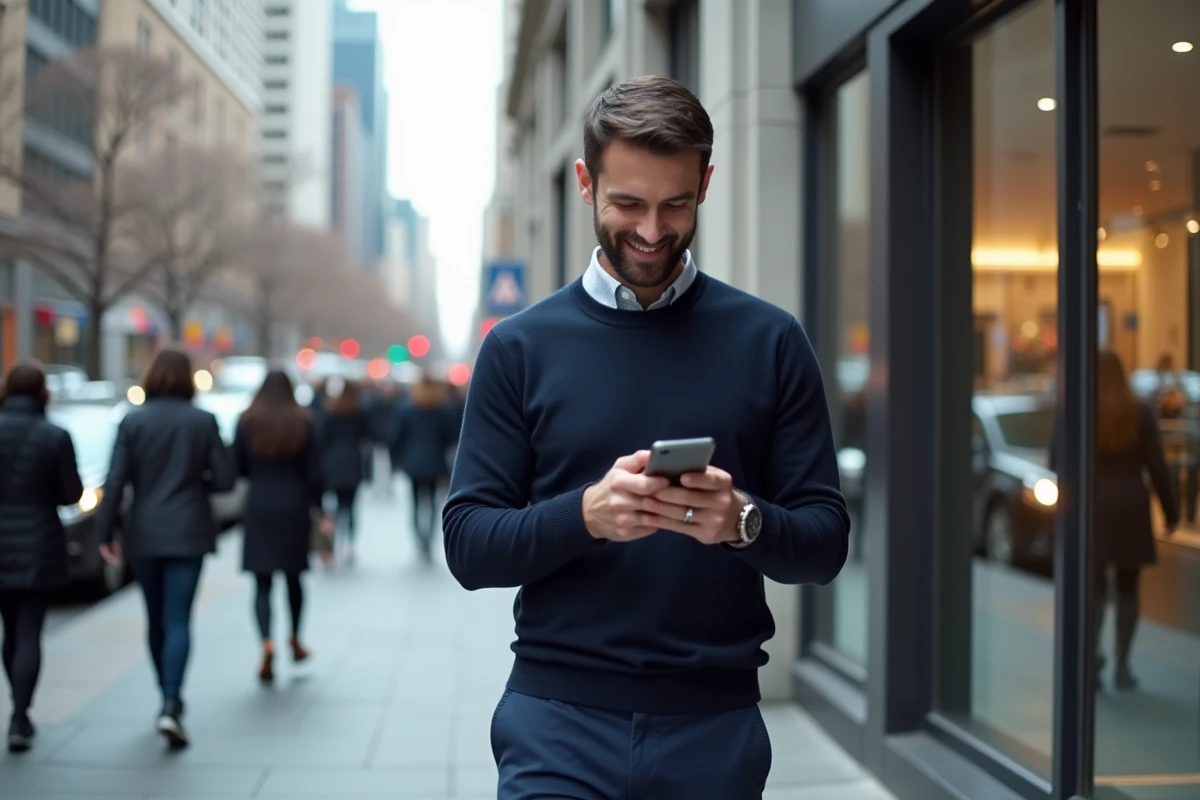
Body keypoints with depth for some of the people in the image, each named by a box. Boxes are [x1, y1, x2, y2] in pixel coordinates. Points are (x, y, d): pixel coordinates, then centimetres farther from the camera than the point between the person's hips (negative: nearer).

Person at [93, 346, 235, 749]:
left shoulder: (132, 421, -2)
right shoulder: (203, 421, -3)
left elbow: (115, 481, -6)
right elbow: (224, 479, -3)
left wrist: (105, 532, -1)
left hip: (143, 534, 2)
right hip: (188, 533, -1)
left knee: (156, 619, 16)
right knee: (178, 620, -3)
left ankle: (170, 700, 27)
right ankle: (171, 705, -18)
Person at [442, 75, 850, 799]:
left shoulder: (770, 341, 1)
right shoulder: (520, 347, 1)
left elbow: (825, 542, 1)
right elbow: (469, 546, -2)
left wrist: (743, 521, -19)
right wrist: (585, 514, -19)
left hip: (716, 721, 1)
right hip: (558, 719, -1)